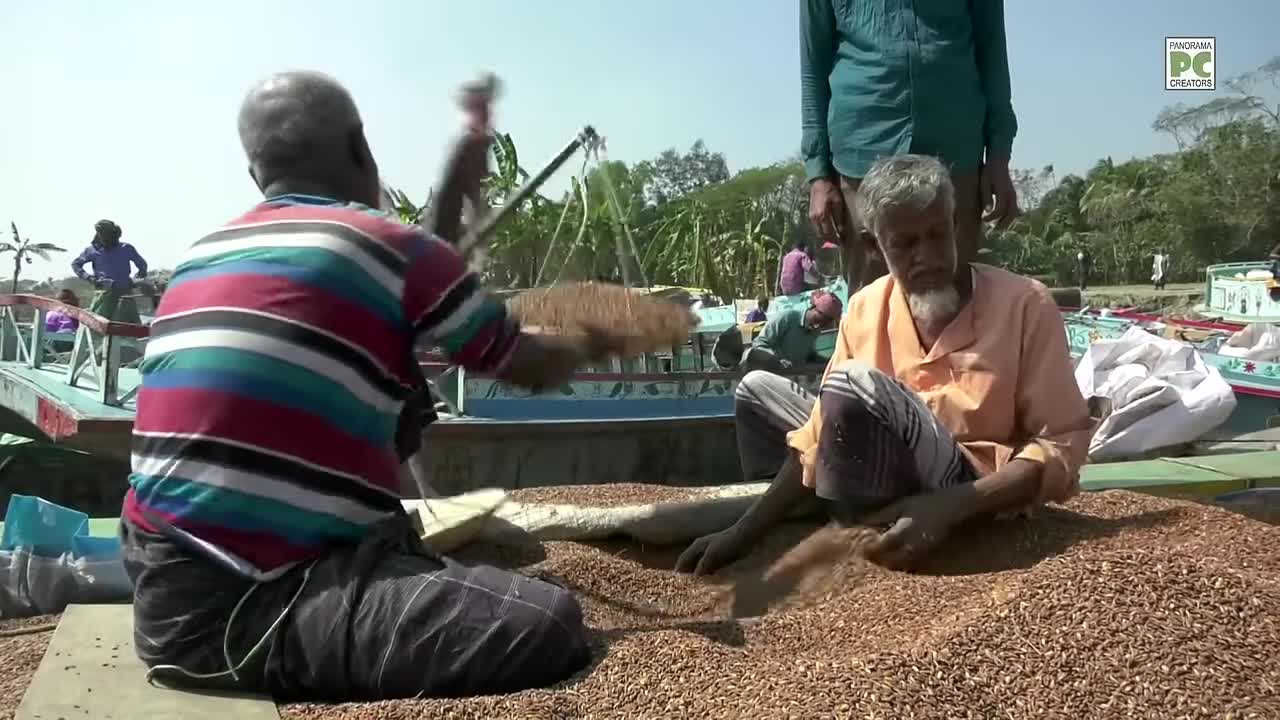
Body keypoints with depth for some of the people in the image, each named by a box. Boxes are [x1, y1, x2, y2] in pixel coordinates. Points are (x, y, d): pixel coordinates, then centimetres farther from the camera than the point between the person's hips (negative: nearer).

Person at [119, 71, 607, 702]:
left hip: (174, 588, 9)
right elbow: (527, 366, 7)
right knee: (547, 625, -19)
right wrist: (589, 348, 29)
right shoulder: (393, 246, -6)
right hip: (243, 606, -9)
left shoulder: (202, 255, 15)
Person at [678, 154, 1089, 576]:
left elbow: (1063, 442, -16)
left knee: (855, 384, -29)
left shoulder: (1023, 306, -14)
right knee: (757, 391, 9)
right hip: (900, 474, 6)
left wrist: (949, 507, -31)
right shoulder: (866, 310, -1)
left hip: (971, 498, -6)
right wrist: (747, 529, -10)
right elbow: (819, 435, 0)